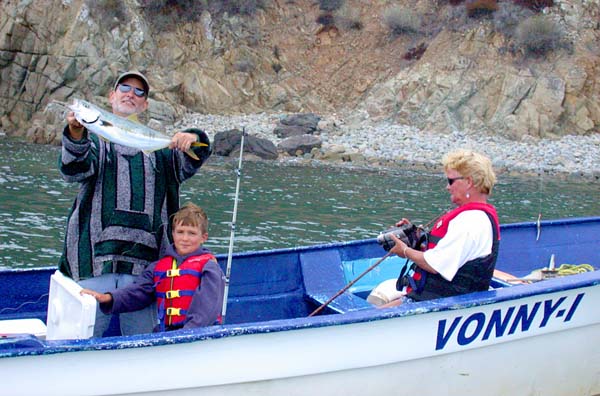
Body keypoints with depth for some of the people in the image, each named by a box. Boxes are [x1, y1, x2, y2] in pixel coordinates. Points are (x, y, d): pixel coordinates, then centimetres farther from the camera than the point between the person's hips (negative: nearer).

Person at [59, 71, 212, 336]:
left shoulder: (158, 148, 21)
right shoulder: (94, 140, 14)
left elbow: (189, 164, 5)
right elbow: (74, 170, -6)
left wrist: (193, 139, -18)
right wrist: (75, 133, -26)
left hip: (143, 262, 2)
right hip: (95, 255, -2)